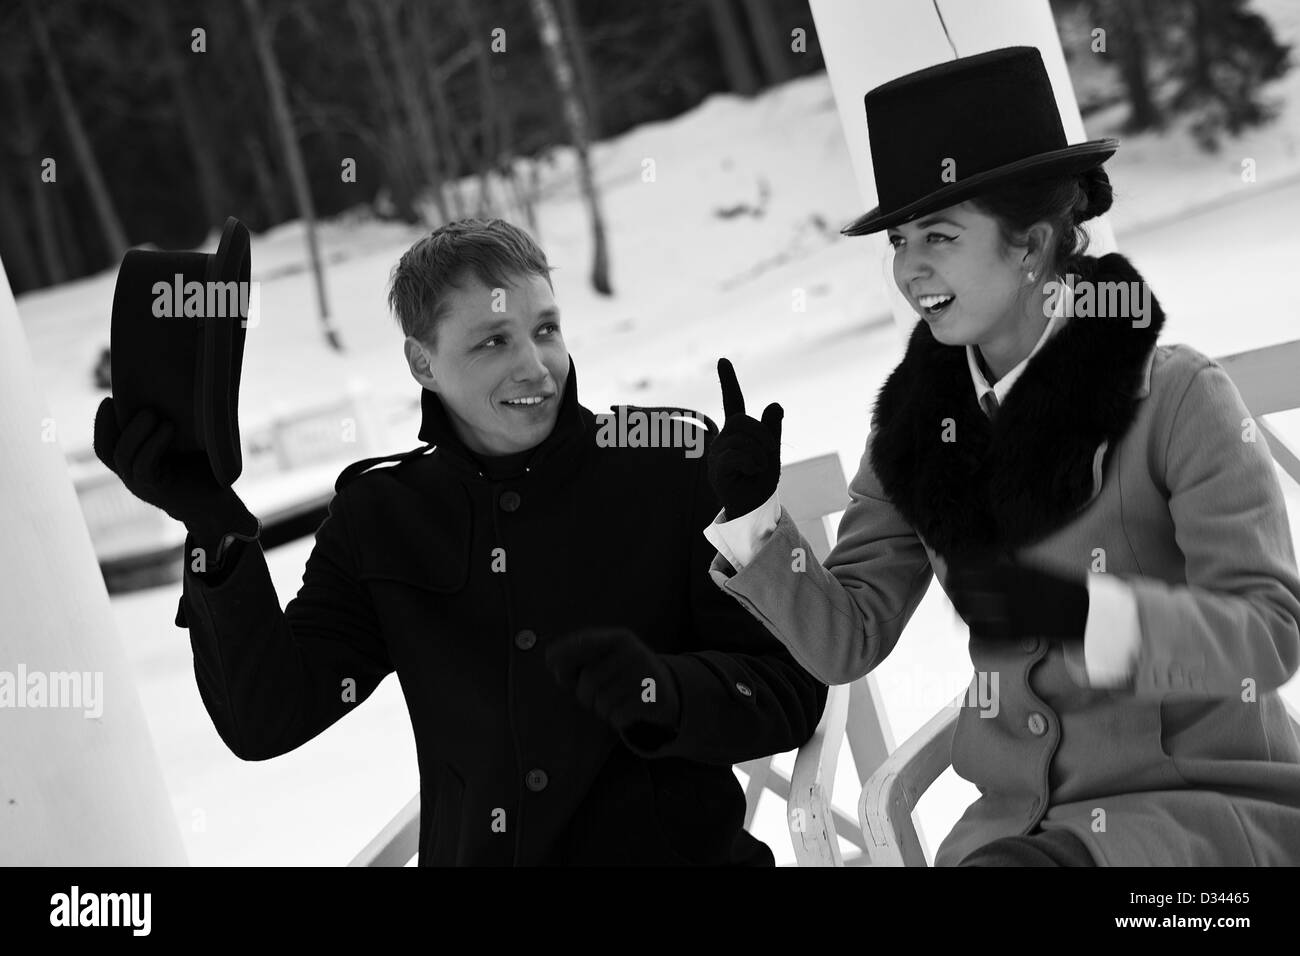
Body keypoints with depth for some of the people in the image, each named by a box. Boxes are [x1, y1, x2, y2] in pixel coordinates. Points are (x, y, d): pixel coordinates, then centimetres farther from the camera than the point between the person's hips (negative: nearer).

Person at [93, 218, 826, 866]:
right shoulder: (380, 517, 6)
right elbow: (265, 719, -1)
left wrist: (659, 692, -21)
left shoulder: (675, 469, -2)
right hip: (470, 849, 2)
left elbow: (792, 691, -2)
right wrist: (215, 527, -12)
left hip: (677, 848, -2)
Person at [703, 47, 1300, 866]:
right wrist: (753, 520, -13)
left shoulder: (1175, 395, -11)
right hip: (1024, 818, 5)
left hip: (1212, 804, -4)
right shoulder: (917, 422, 4)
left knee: (1005, 867, -28)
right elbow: (847, 641, 4)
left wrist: (1078, 609, -31)